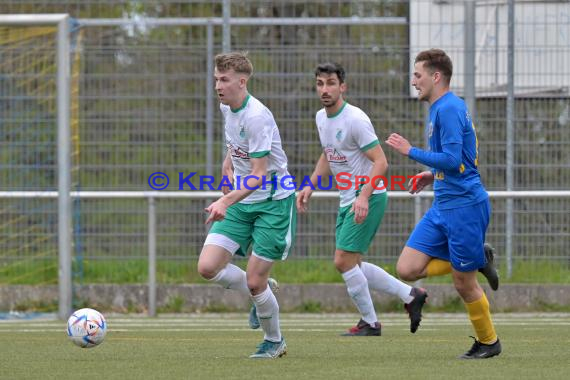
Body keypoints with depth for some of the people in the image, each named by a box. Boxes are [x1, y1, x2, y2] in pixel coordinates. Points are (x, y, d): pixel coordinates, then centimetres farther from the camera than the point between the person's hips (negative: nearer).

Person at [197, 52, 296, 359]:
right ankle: (260, 295, 18)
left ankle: (274, 342, 18)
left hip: (272, 203, -7)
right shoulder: (227, 108, 4)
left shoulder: (256, 117, -23)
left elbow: (259, 175, -26)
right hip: (241, 202, 7)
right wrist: (229, 164, 10)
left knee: (254, 282, -7)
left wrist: (226, 201, -38)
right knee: (207, 267, -9)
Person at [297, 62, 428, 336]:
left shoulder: (355, 119, -19)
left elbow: (380, 162, -21)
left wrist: (364, 197, -30)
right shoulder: (321, 118, 8)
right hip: (347, 199, 9)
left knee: (343, 261, -11)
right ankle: (410, 295, 21)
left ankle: (370, 323, 5)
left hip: (368, 198, -9)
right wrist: (310, 186, 13)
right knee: (350, 264, 10)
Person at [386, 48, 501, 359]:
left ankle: (488, 342, 18)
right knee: (407, 269, -1)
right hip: (443, 206, 10)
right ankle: (476, 261, 12)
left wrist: (410, 151, -16)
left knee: (464, 284, 0)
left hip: (464, 205, -10)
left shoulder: (449, 109, -15)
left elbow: (452, 159, -23)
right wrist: (433, 175, 14)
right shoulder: (442, 109, 16)